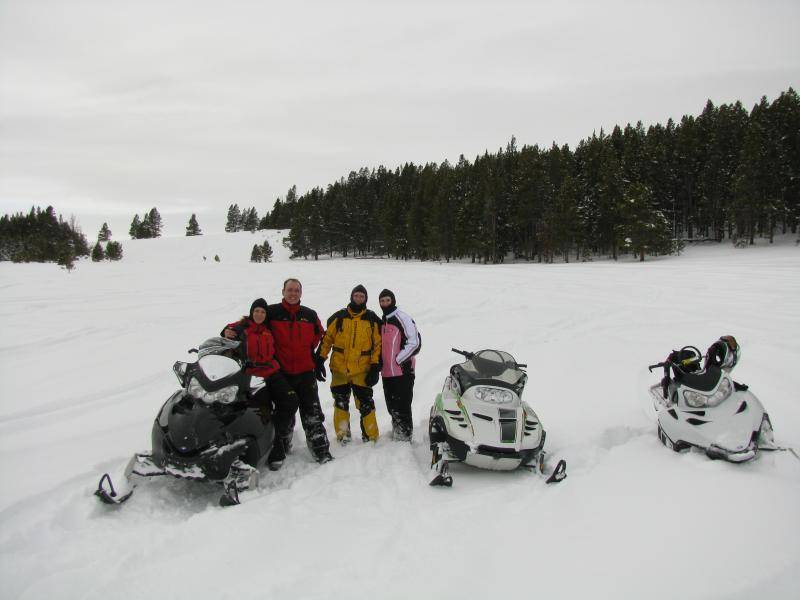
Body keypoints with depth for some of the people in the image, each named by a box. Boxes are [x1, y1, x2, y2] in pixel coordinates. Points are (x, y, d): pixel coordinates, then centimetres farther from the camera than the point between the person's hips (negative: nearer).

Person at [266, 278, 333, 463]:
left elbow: (320, 337, 22)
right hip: (281, 372, -1)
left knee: (312, 415, -2)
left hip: (306, 372, 1)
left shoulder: (310, 315, 8)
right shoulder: (272, 312, 0)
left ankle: (321, 450, 0)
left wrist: (318, 361, 20)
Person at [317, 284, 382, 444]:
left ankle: (370, 436, 9)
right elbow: (327, 338, 8)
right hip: (339, 369, 1)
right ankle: (343, 435, 19)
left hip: (362, 370, -1)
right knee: (341, 403, 8)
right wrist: (320, 359, 0)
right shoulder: (339, 317, 5)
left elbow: (378, 344, 5)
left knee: (365, 404, -1)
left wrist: (375, 367, -3)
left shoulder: (372, 319, 5)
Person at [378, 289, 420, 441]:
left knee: (402, 407, -5)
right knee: (391, 406, 15)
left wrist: (398, 360, -14)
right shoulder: (381, 322, 15)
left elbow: (415, 343, -14)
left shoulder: (403, 318, -8)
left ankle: (405, 436, 3)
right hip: (387, 372, 8)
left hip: (403, 371, -7)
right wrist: (379, 363, 12)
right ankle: (396, 433, 29)